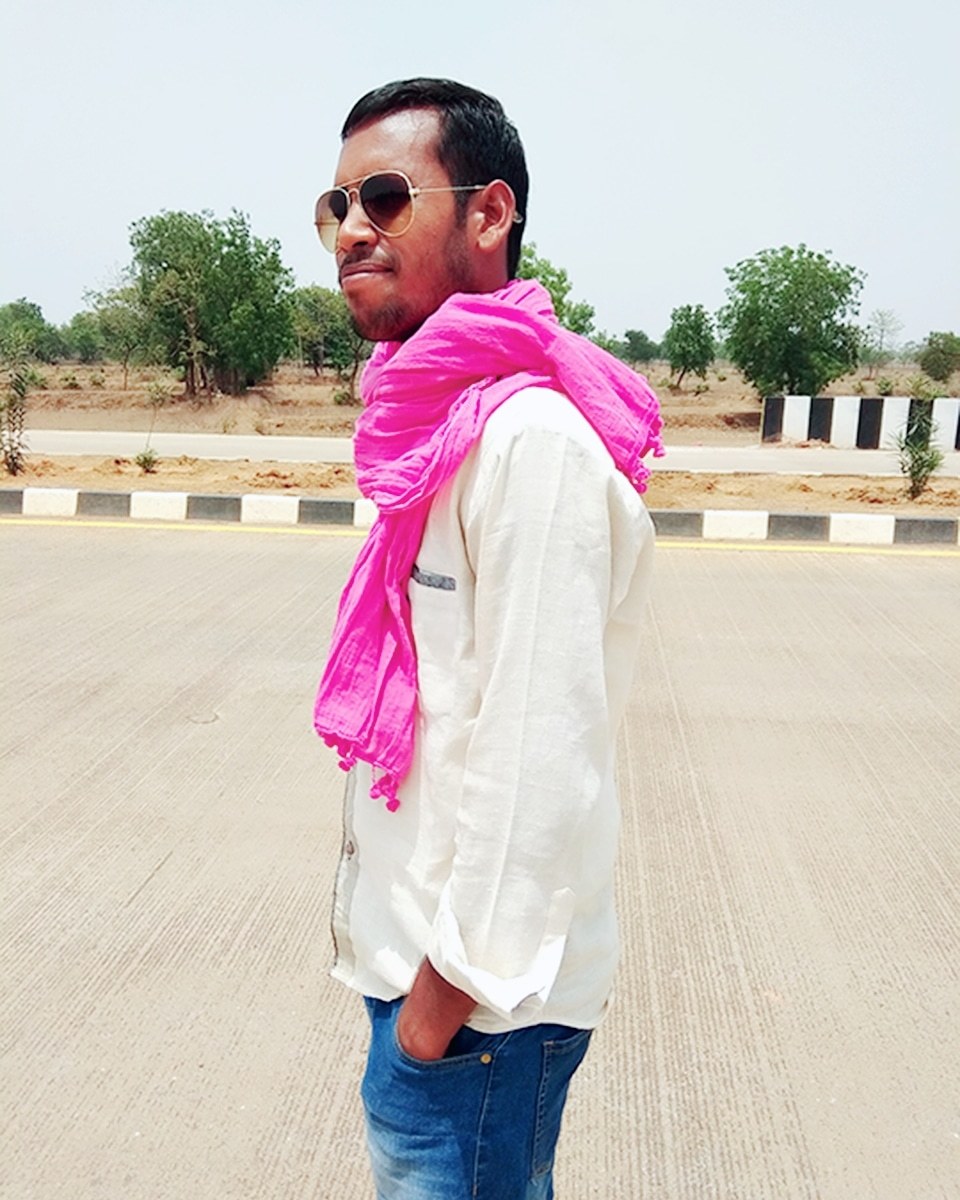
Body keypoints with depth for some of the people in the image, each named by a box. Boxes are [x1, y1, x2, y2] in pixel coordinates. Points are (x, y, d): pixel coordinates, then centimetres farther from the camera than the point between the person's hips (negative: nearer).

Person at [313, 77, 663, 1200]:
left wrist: (451, 982, -15)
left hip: (480, 989, -8)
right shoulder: (439, 424, 8)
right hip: (416, 948, 8)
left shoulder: (531, 436, -22)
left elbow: (540, 752, -24)